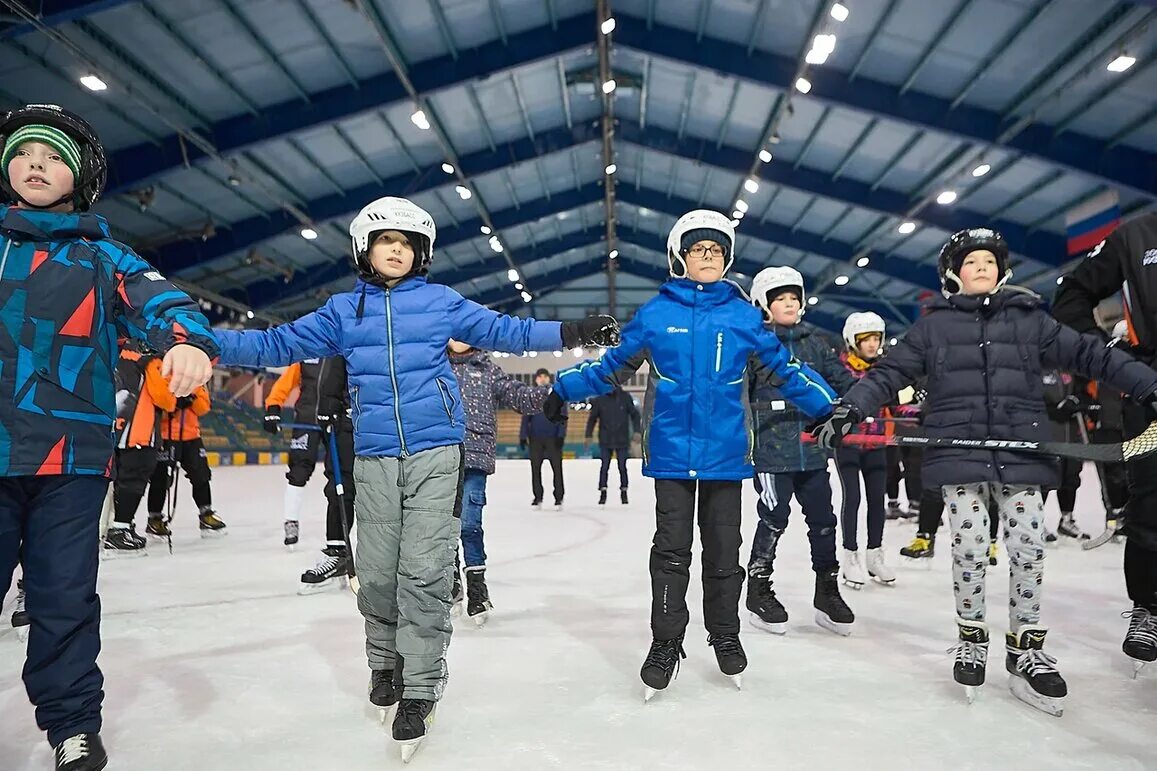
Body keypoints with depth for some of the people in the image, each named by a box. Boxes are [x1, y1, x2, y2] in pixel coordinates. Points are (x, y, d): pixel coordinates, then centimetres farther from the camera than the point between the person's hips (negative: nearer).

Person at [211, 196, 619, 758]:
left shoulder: (441, 301, 6)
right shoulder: (342, 310, 10)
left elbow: (503, 331, 4)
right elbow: (279, 344, 7)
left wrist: (569, 332, -4)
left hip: (436, 450, -2)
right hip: (374, 457, 2)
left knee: (423, 573, -3)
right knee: (377, 572, 10)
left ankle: (420, 688, 10)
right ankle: (385, 661, 35)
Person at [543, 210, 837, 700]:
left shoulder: (743, 314, 4)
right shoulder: (656, 312, 1)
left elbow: (783, 369, 10)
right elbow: (615, 365, 8)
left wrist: (826, 407, 5)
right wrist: (565, 388, 4)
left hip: (726, 449, 1)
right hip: (671, 449, -1)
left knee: (724, 548, 11)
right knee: (671, 549, 4)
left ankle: (725, 636, 30)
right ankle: (666, 643, 18)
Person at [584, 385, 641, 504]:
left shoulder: (625, 397, -4)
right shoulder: (600, 399, -3)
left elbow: (634, 414, 4)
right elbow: (592, 418, 4)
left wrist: (636, 431, -4)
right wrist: (589, 435, 0)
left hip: (622, 440, 0)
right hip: (605, 441, 0)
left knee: (622, 467, 8)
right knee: (604, 467, 2)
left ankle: (623, 492, 21)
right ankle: (603, 492, 10)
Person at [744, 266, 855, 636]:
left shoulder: (814, 343, 13)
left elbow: (841, 379, 12)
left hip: (812, 449, 5)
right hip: (770, 449, -5)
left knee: (822, 519, 9)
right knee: (774, 519, 1)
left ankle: (827, 592, 25)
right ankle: (758, 590, 19)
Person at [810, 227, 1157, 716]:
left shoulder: (1029, 320, 11)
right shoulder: (933, 326, 7)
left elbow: (1087, 355, 8)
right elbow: (889, 373, 1)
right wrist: (849, 409, -11)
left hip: (1021, 451, 2)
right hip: (958, 453, -1)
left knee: (1028, 546, 2)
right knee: (969, 546, -1)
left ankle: (1025, 648, 17)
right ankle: (972, 639, 19)